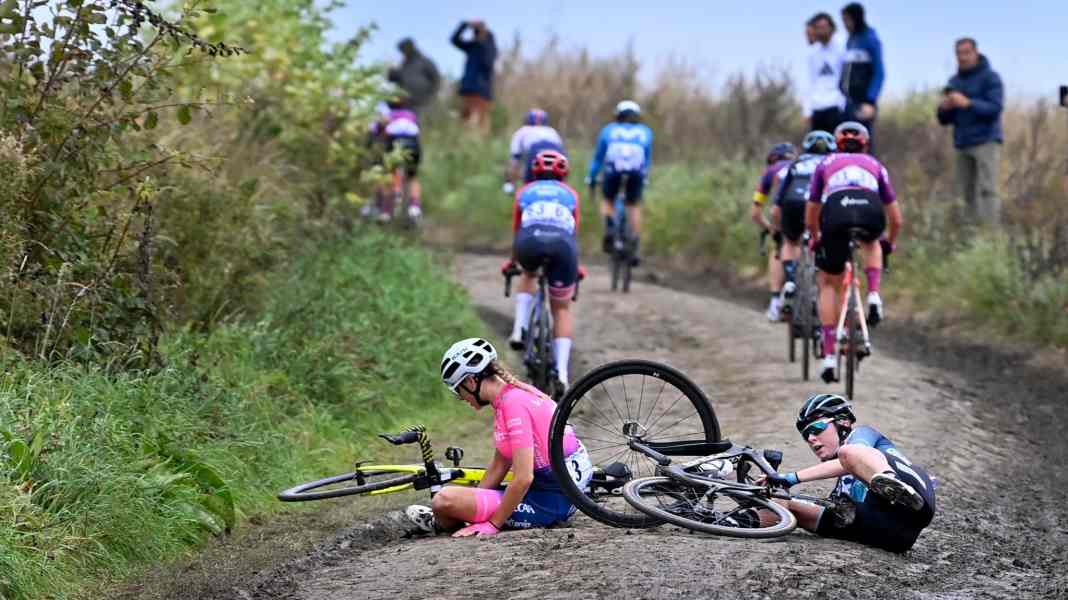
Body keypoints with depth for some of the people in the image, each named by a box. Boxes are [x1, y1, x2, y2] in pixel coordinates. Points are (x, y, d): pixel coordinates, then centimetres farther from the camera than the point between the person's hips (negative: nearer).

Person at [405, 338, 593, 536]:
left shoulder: (514, 403, -18)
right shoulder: (509, 396, 11)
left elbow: (523, 478, -22)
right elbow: (499, 466, 14)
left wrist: (493, 525, -16)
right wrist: (471, 502, 9)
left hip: (550, 503, -10)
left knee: (444, 500, -17)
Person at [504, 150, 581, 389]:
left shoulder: (525, 192, 33)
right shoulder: (570, 194, 33)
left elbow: (517, 232, 43)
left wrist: (511, 262, 60)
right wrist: (575, 267, 56)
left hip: (531, 240, 0)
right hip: (562, 243, 0)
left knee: (529, 275, 36)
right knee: (561, 309, 14)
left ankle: (519, 330, 17)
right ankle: (562, 373, 1)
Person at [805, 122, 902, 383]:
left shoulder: (826, 164, 33)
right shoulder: (875, 166, 35)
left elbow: (810, 218, 36)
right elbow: (896, 219, 36)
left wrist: (816, 239, 55)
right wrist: (889, 243, 54)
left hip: (836, 215, -1)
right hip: (871, 213, 1)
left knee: (828, 285, 19)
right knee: (871, 242, 39)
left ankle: (829, 355, 9)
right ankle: (874, 297, 17)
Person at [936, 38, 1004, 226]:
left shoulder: (990, 77, -1)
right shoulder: (954, 81, 16)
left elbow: (995, 108, -14)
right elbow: (944, 119, 17)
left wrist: (967, 103, -25)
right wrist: (944, 108, -6)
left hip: (986, 142, -6)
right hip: (963, 145, 6)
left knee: (987, 189, -14)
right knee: (969, 193, 3)